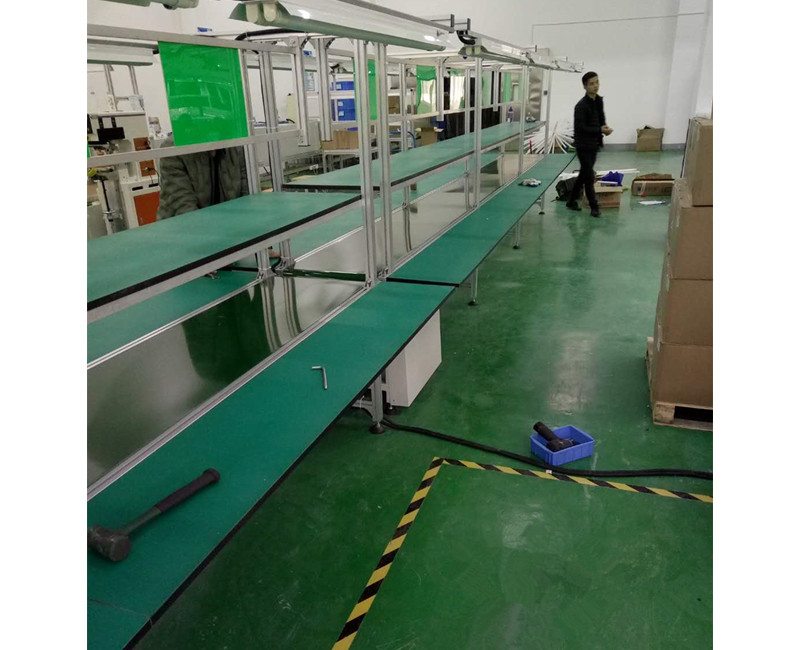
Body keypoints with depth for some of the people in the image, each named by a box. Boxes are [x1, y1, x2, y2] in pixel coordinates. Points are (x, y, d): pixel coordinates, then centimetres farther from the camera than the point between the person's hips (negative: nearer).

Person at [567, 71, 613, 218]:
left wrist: (604, 128, -4)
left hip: (594, 144, 8)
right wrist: (600, 130, -22)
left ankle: (572, 200, 26)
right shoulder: (581, 105, -17)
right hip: (583, 145, -8)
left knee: (584, 174, 14)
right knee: (589, 177, -4)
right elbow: (580, 128, -21)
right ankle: (594, 207, 6)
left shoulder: (599, 101, 8)